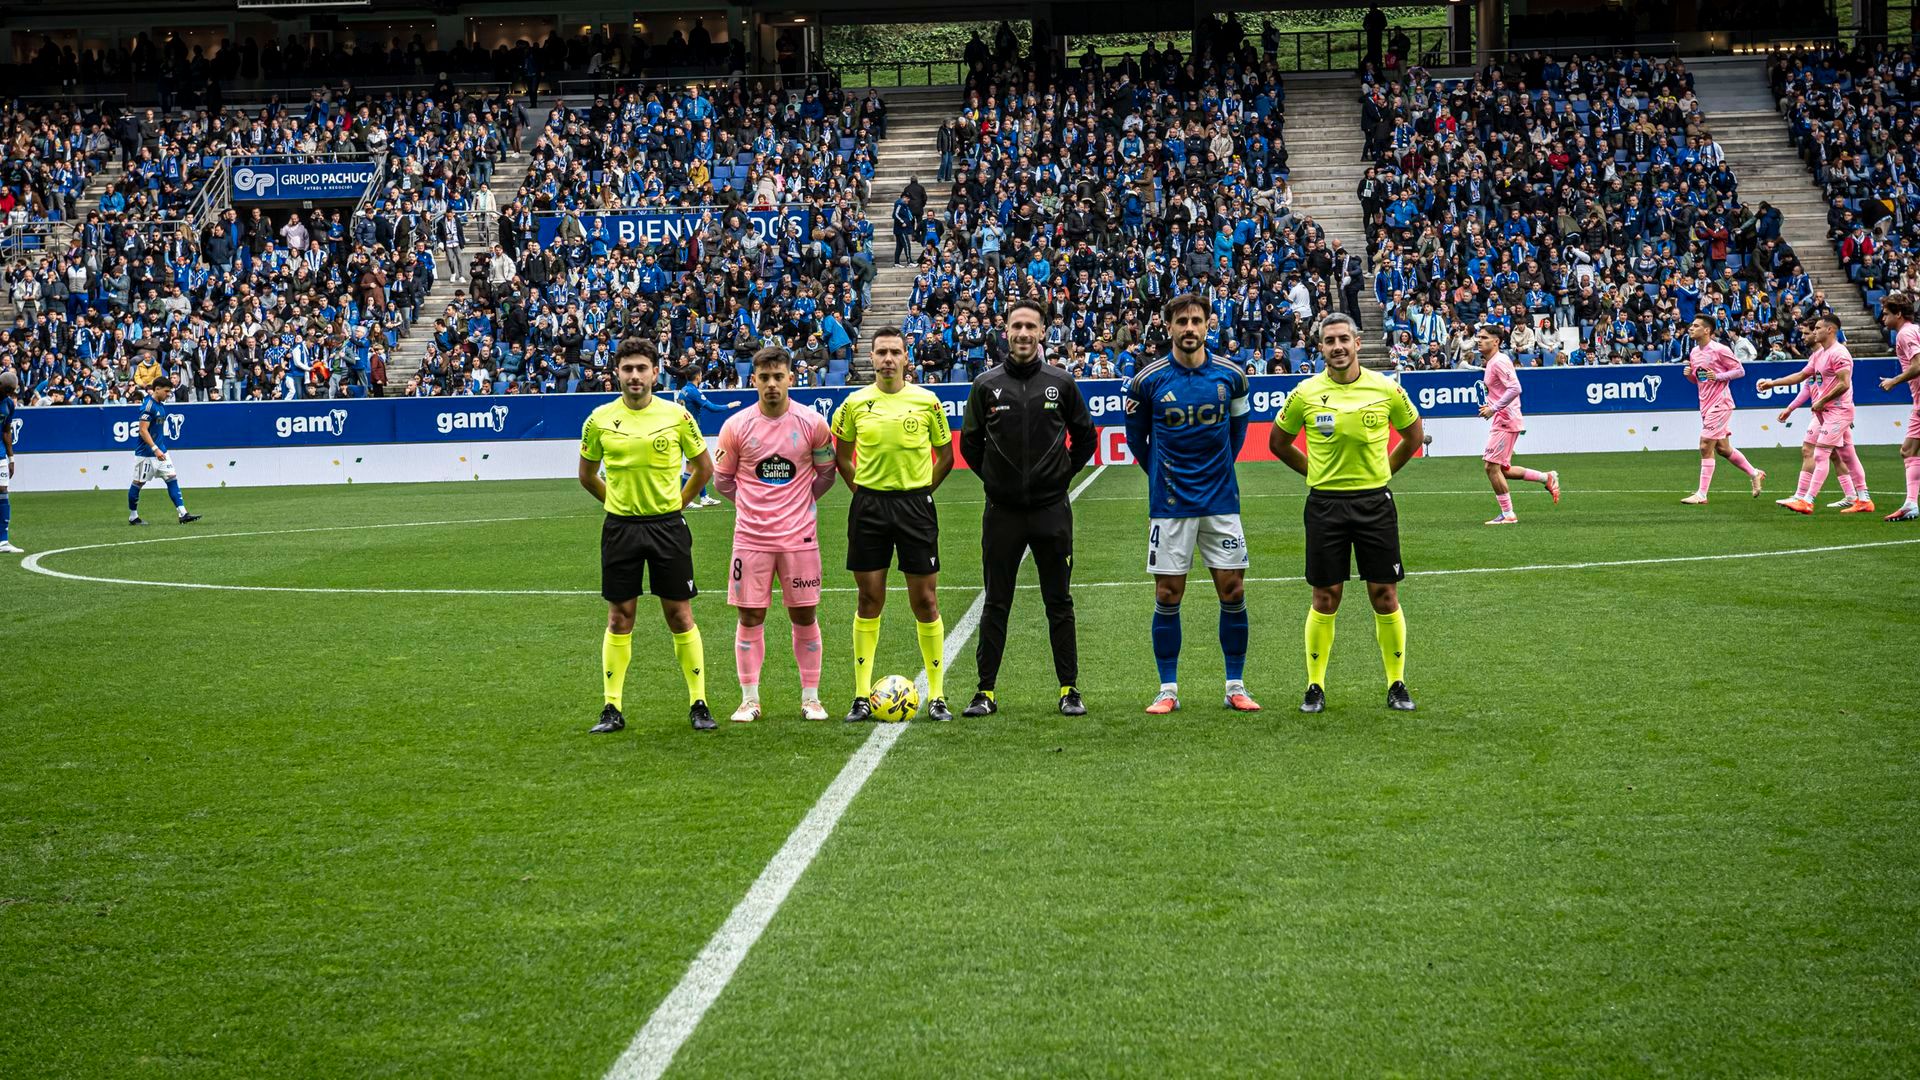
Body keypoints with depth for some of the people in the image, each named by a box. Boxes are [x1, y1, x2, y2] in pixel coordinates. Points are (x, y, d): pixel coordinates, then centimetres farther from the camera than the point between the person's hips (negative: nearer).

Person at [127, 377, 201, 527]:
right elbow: (143, 430, -22)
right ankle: (133, 517, 17)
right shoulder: (148, 406, -17)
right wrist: (155, 449, -27)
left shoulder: (160, 405, 9)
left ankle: (183, 514, -6)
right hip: (146, 453, -8)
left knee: (172, 478, -1)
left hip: (160, 451, 8)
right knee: (138, 483, 4)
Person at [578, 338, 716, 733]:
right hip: (620, 527, 1)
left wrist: (675, 504, 7)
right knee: (619, 617, 4)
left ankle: (698, 704, 8)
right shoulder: (600, 420, 1)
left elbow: (704, 468, 10)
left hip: (667, 526, -1)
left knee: (680, 614, 1)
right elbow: (587, 475, 14)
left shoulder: (677, 415, -2)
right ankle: (612, 708, 9)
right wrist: (618, 502, 10)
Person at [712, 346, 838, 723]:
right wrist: (754, 503, 6)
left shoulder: (812, 423, -1)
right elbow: (722, 479, 10)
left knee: (804, 616, 3)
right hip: (751, 537, 0)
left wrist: (798, 500, 8)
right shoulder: (735, 426, -1)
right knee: (750, 617, 1)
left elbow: (825, 473, 12)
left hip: (799, 536, 0)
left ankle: (810, 698, 13)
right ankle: (749, 700, 9)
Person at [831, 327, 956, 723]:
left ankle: (937, 696, 6)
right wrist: (862, 490, 6)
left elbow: (945, 456, 10)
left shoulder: (927, 402, 0)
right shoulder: (855, 403, 3)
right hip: (868, 506, 1)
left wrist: (921, 491, 4)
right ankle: (862, 696, 8)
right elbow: (842, 456, 15)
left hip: (915, 504, -1)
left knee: (925, 601, -1)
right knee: (869, 601, 3)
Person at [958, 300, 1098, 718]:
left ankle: (1070, 689, 10)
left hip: (1051, 510, 0)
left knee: (1059, 602, 4)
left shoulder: (1061, 383, 2)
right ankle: (986, 691, 9)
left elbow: (1084, 437, 13)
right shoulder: (987, 385, 2)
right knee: (996, 604, 4)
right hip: (1002, 511, 0)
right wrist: (992, 478, 4)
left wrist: (1063, 475, 6)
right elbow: (970, 442, 11)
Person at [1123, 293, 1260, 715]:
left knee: (1233, 591, 1)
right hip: (1169, 503, -1)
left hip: (1221, 500, 1)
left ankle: (1236, 687, 11)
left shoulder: (1231, 375, -1)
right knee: (1168, 596, 1)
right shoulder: (1148, 380, -6)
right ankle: (1168, 690, 9)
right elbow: (1136, 434, 10)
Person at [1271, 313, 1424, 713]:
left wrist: (1382, 470, 12)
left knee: (1385, 597, 1)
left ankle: (1397, 685, 11)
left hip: (1375, 502, 0)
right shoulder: (1305, 394, -2)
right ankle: (1315, 687, 11)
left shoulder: (1386, 389, -1)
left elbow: (1414, 435, 15)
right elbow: (1279, 443, 13)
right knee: (1325, 598, 2)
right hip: (1325, 503, 0)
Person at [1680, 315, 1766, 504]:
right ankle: (1754, 474, 33)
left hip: (1720, 404, -8)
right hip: (1706, 405, 8)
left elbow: (1740, 370, -7)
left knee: (1705, 447, -11)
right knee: (1722, 448, 15)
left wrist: (1718, 376, -20)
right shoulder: (1694, 352, 10)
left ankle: (1702, 494, -7)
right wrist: (1689, 373, 0)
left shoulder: (1719, 350, -13)